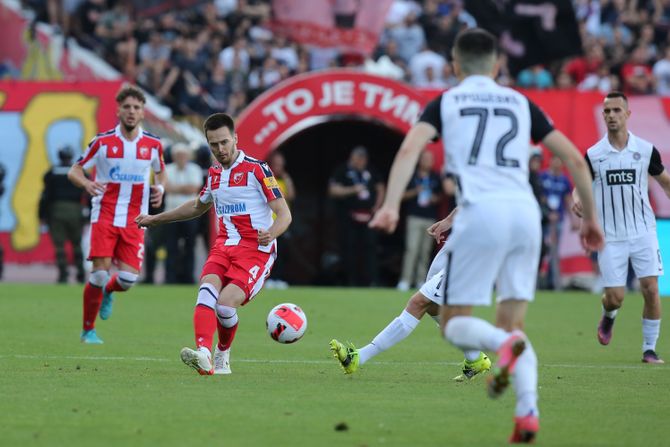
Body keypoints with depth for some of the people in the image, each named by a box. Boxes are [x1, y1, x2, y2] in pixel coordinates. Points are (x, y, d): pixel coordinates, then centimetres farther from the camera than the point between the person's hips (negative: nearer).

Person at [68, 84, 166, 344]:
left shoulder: (153, 144, 3)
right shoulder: (103, 142, -3)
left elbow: (160, 171, 22)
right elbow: (74, 171, 3)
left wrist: (160, 189, -1)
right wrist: (87, 184, -20)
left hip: (134, 220, 2)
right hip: (104, 215, -2)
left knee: (128, 278, -10)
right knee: (100, 273, -13)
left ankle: (108, 293, 29)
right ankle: (88, 330, 6)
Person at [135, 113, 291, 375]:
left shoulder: (256, 169, -6)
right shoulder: (214, 174, 15)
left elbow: (284, 214, -9)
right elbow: (198, 207, 36)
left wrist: (271, 233, -31)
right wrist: (155, 219, 38)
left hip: (256, 249, -5)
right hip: (224, 246, 5)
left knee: (225, 304, -23)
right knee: (208, 288, -26)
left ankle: (223, 353, 7)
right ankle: (203, 355, -41)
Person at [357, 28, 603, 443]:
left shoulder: (445, 103, 15)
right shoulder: (521, 103, 22)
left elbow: (410, 148, -4)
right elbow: (574, 158, 17)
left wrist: (391, 205, -14)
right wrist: (590, 215, 26)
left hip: (481, 211, -3)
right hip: (525, 211, 3)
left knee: (454, 323, 6)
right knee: (512, 323, 12)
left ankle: (505, 344, -28)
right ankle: (528, 412, -11)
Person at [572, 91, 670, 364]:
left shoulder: (646, 150, 1)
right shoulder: (593, 154, 0)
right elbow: (580, 185, 8)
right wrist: (577, 199, -14)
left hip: (643, 231, 0)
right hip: (611, 236, 0)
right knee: (615, 297, -3)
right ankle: (608, 316, 35)